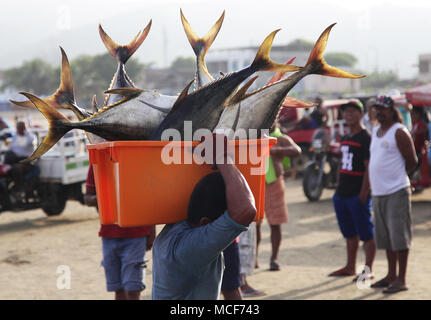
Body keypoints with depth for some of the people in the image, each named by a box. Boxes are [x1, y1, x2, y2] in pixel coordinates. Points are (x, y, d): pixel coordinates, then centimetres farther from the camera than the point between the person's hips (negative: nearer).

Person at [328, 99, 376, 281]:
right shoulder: (345, 139, 17)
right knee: (349, 234, 16)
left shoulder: (366, 138, -9)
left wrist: (363, 193, -20)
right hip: (342, 195, 9)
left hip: (358, 195, -9)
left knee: (366, 234, -4)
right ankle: (350, 267, 24)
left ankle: (368, 270, 0)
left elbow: (369, 168, -15)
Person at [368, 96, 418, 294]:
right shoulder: (375, 132, 16)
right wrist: (375, 183, 13)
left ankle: (401, 280, -3)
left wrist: (397, 176, 1)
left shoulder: (399, 132, -9)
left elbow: (412, 161, -9)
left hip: (396, 192, -8)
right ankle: (391, 275, 23)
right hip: (378, 193, 8)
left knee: (399, 236, -6)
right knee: (385, 237, 13)